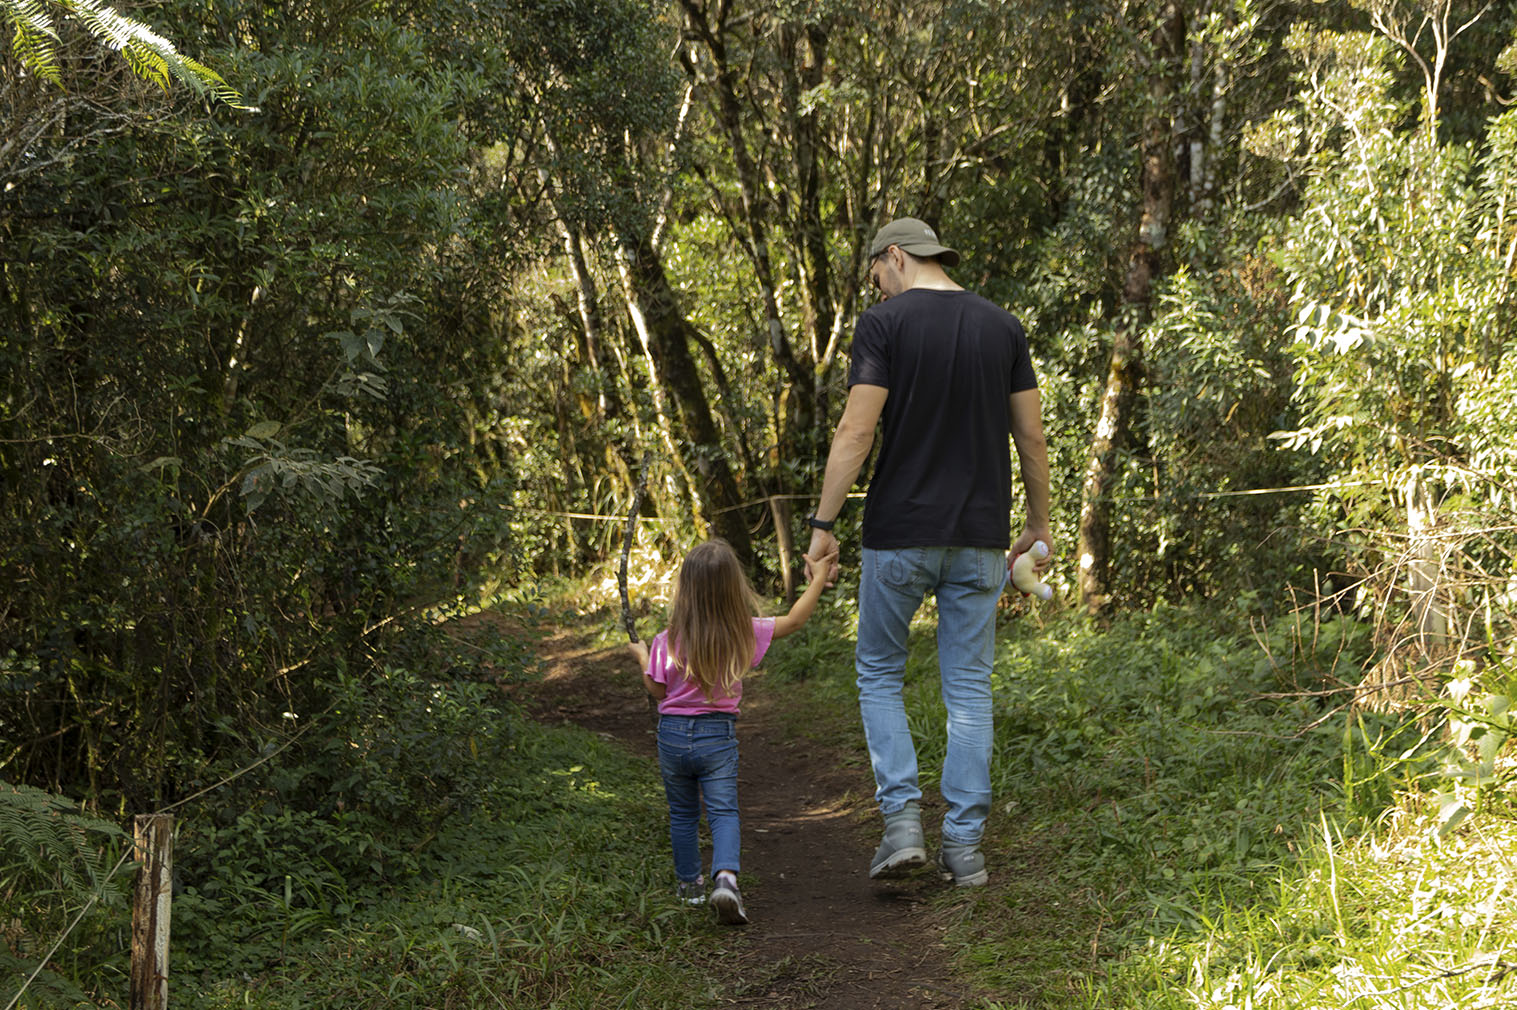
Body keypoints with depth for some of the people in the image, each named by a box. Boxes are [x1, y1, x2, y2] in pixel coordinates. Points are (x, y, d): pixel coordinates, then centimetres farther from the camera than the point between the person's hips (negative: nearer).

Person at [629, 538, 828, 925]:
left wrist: (642, 658, 16)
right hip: (718, 736, 0)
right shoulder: (744, 633, -9)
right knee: (723, 812, 0)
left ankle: (689, 883, 29)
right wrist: (817, 583, 11)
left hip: (673, 733, 1)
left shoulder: (668, 641, -12)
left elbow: (658, 690, -1)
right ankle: (726, 877, -24)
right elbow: (793, 621, 1)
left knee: (682, 813, 17)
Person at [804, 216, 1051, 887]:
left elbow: (856, 433, -14)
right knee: (969, 687, 9)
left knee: (878, 671, 13)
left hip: (900, 534, -3)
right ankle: (964, 844, 9)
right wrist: (1039, 526, 16)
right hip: (980, 536, 3)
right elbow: (1031, 438, 7)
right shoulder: (1002, 327, 6)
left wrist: (823, 523, -10)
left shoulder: (883, 325, -7)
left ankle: (902, 817, 1)